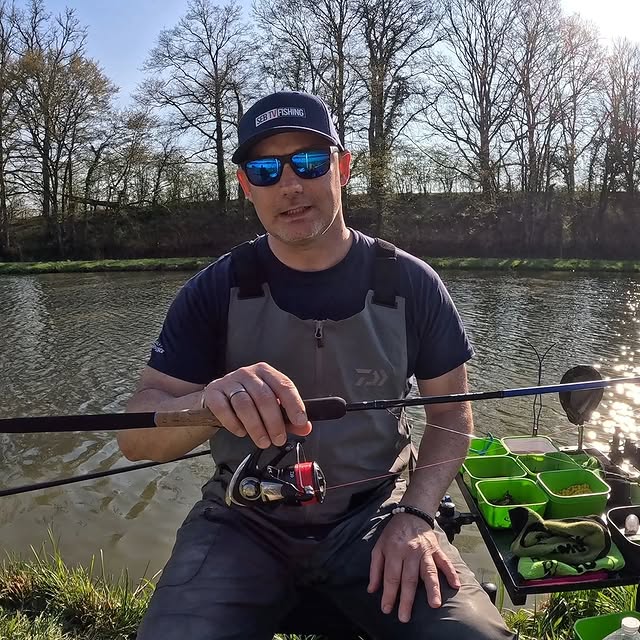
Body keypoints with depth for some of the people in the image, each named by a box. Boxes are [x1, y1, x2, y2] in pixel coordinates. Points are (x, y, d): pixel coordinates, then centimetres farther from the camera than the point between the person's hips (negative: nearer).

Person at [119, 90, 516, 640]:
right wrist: (209, 401, -33)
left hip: (374, 511, 1)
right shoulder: (214, 291, -7)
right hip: (246, 521, 1)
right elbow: (137, 435, -11)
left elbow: (451, 411, 4)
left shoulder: (411, 284, -6)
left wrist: (415, 514, -13)